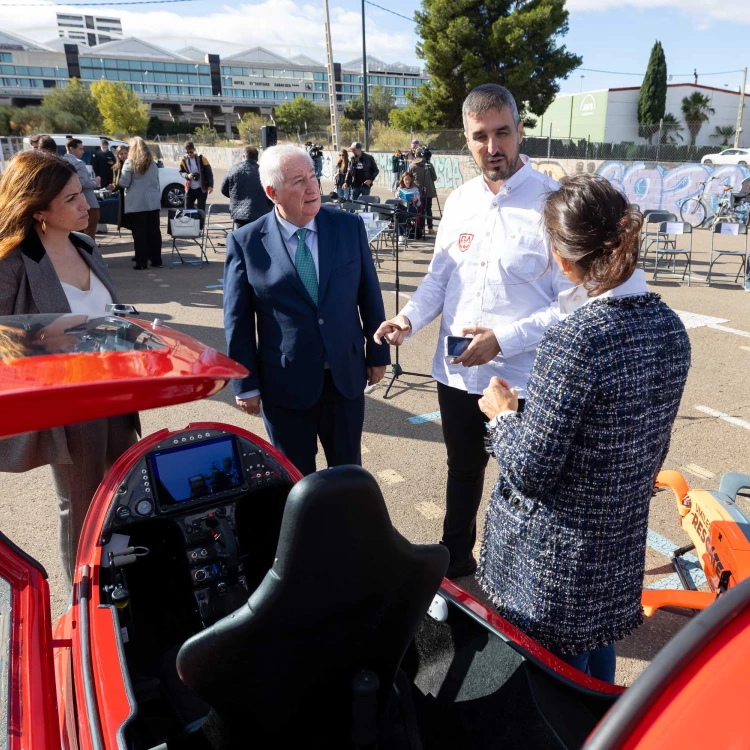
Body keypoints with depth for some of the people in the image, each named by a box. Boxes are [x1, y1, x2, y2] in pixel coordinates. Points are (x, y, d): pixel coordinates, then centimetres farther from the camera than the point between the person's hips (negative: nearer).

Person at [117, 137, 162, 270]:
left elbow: (124, 183, -5)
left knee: (139, 233, -2)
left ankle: (141, 263, -2)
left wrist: (117, 182, 14)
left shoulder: (130, 163, -4)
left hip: (136, 204, -5)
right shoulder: (153, 164, 13)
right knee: (154, 232, 8)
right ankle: (156, 261, 12)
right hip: (153, 203, 5)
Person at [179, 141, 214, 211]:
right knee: (188, 209, 5)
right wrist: (187, 175, -15)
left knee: (201, 210, 1)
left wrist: (210, 185, -13)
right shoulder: (183, 160, -1)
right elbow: (181, 172, 9)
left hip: (201, 189, -3)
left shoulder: (201, 159, -7)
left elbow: (209, 172, -5)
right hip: (190, 189, 3)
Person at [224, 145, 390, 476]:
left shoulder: (349, 226, -2)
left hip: (346, 376, 2)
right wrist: (245, 384, -3)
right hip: (285, 384, -1)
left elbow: (369, 295, 4)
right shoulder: (246, 242, -8)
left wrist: (378, 354, 6)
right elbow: (237, 321, -4)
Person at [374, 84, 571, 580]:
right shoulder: (460, 202, 4)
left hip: (522, 381, -5)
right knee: (462, 473, 24)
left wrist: (503, 340, -24)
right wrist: (409, 319, -9)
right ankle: (456, 558, 48)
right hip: (457, 373, 6)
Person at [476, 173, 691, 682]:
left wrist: (502, 414, -6)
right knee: (596, 661, 28)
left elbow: (530, 469, -23)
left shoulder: (576, 340, -28)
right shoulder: (670, 326, -4)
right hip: (623, 543, 7)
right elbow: (654, 446, 7)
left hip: (554, 557, -7)